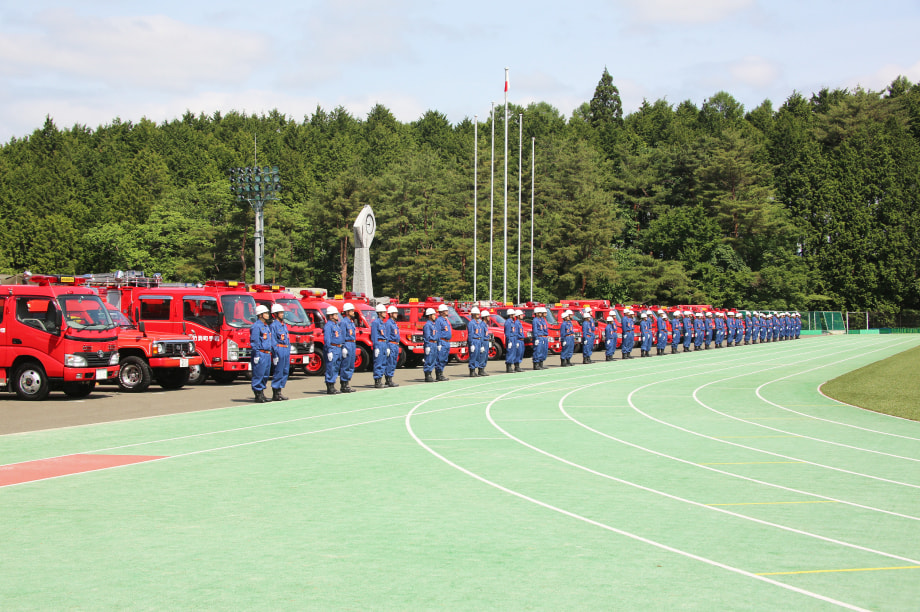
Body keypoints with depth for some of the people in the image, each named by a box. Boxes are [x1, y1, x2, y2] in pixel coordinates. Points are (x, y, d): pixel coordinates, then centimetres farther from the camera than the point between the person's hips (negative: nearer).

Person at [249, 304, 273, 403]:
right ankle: (258, 396, -4)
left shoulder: (267, 326, 19)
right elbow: (254, 342, -15)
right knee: (258, 375, -6)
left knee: (265, 375, 11)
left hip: (267, 354, 9)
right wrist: (256, 355, -18)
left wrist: (270, 353, 20)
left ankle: (262, 394, 18)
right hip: (260, 354, -9)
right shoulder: (256, 326, -10)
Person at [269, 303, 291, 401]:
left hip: (286, 350, 9)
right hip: (279, 350, -9)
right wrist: (275, 355, -17)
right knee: (278, 372, -7)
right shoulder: (273, 325, -8)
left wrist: (288, 352, 16)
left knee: (286, 372, 9)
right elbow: (273, 341, -12)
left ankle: (279, 392, 15)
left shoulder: (284, 325, 18)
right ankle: (275, 395, -3)